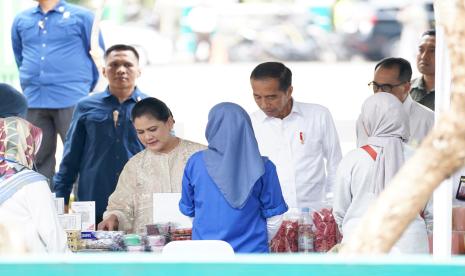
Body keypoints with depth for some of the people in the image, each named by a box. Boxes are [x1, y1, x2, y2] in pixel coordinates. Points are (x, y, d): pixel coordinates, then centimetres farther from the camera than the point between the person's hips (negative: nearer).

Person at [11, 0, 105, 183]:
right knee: (39, 158, 7)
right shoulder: (21, 20, 15)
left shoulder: (82, 17, 3)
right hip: (33, 101, 4)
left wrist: (86, 87, 8)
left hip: (71, 100, -4)